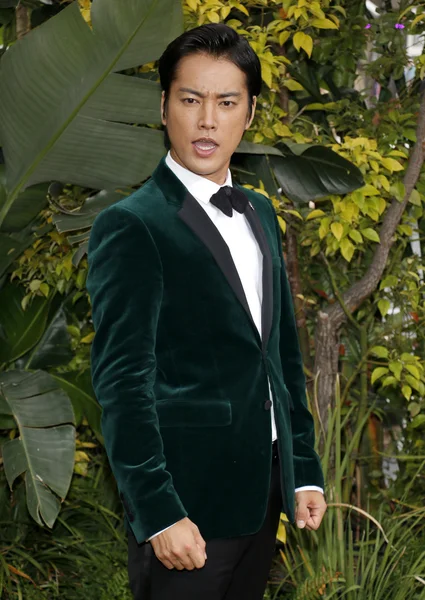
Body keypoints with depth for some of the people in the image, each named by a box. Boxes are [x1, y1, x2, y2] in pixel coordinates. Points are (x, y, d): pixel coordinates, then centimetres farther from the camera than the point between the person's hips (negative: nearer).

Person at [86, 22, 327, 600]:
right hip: (186, 502, -7)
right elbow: (122, 379, -15)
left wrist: (306, 471, 14)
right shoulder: (130, 226, -10)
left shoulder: (261, 215, 14)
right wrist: (159, 513, -20)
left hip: (264, 494, 7)